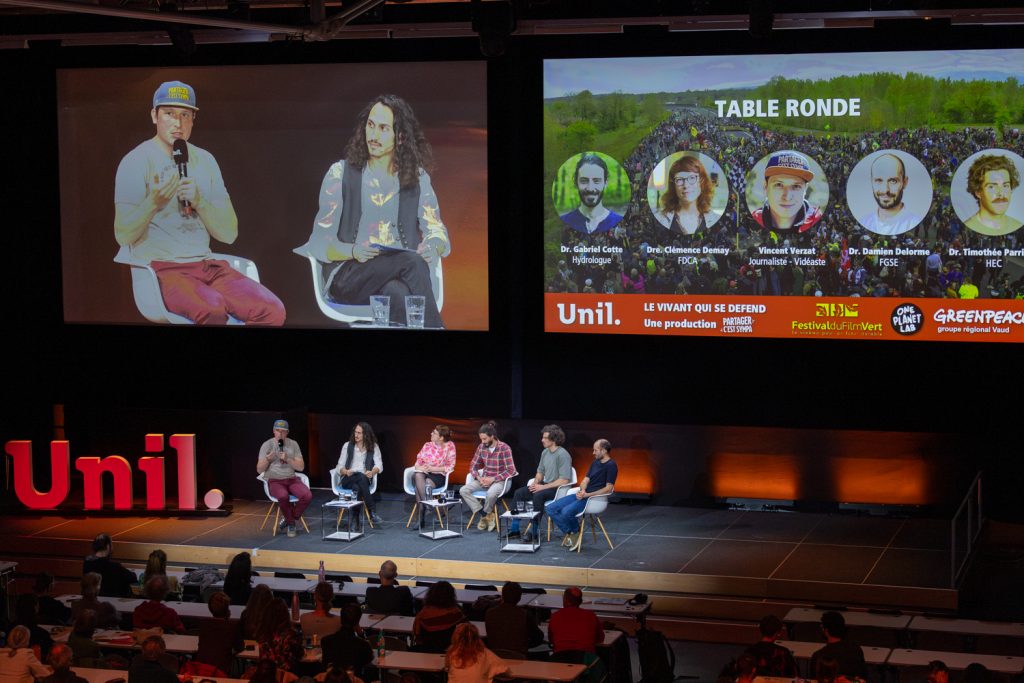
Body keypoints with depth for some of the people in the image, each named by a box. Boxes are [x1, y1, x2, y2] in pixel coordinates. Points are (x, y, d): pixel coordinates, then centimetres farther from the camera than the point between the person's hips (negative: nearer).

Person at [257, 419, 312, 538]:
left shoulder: (293, 444, 7)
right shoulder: (267, 445, 0)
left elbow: (301, 467, 2)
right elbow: (259, 470, -1)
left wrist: (287, 459, -14)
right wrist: (267, 459, -21)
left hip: (292, 479, 3)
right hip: (274, 481, -3)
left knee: (307, 496, -27)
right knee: (283, 496, -38)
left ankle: (290, 518, -2)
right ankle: (291, 524, -12)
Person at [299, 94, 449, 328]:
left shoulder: (417, 177, 17)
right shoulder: (341, 173, 10)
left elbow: (436, 230, 11)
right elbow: (320, 241, 5)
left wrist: (432, 248, -15)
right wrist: (353, 251, -18)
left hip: (401, 275, 1)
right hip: (350, 275, -1)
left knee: (397, 294, -39)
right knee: (413, 263, -34)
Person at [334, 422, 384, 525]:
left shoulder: (374, 447, 13)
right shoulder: (347, 446, 13)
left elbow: (379, 465, 0)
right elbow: (339, 467, 8)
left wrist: (372, 472, -24)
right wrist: (346, 472, -17)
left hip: (364, 480, 1)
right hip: (348, 480, -1)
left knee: (357, 487, -38)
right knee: (361, 477, -37)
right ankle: (372, 512, -42)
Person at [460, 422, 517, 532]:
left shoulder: (504, 448, -14)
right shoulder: (481, 447, 3)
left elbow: (511, 471, -16)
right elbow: (473, 465, 11)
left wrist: (493, 479, -20)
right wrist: (478, 477, -10)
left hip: (499, 480, -6)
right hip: (484, 479, 6)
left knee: (491, 493, -39)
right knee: (463, 491, -18)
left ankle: (486, 514, -7)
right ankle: (485, 514, -13)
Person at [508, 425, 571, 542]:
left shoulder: (563, 455, -17)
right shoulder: (545, 452, 9)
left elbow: (564, 480, -22)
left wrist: (543, 487, -22)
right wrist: (535, 482, 1)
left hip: (557, 488, -9)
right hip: (544, 485, 9)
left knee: (538, 496, -35)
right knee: (518, 493, -5)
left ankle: (534, 530, -27)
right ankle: (514, 528, -3)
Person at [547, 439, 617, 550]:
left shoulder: (611, 466, -9)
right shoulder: (595, 463, 18)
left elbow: (608, 488, -15)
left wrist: (587, 494, -19)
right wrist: (582, 490, -6)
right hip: (583, 495, 9)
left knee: (566, 512, -32)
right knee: (551, 509, -6)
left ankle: (576, 531, -3)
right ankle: (569, 532, 4)